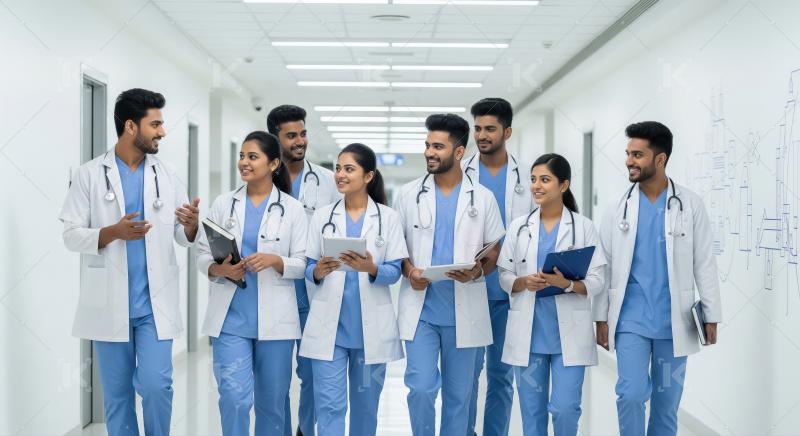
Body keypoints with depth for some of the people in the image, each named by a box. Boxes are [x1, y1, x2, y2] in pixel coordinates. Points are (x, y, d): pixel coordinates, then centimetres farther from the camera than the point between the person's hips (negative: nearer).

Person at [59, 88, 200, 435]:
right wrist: (112, 232, -19)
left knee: (156, 385, -5)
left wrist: (192, 225, -18)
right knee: (117, 393, 9)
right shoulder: (90, 174, 0)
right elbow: (71, 235, -2)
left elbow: (185, 237, 6)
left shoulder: (167, 177, 6)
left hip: (155, 302, 1)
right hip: (109, 304, -1)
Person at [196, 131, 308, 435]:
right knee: (234, 398, -8)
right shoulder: (223, 204, 6)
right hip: (231, 317, 0)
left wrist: (274, 260, -18)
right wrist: (220, 270, -15)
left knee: (272, 401, 10)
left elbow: (303, 263, 0)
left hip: (274, 318, 0)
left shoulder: (292, 208, 3)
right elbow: (203, 254, 6)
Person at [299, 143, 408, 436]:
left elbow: (394, 272, -2)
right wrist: (319, 272, -16)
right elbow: (309, 268, 6)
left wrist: (370, 269, -22)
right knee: (329, 404, -4)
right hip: (329, 324, 1)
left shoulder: (388, 217, 2)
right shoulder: (322, 216, 6)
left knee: (366, 403, 12)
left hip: (371, 325, 0)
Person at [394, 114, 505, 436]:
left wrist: (478, 270, -16)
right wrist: (408, 271, -12)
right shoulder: (408, 194, 3)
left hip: (464, 310, 0)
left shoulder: (483, 198, 2)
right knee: (421, 387, -6)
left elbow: (494, 252, 6)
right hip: (421, 308, 0)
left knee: (458, 393, 9)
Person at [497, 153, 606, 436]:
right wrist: (525, 282, -14)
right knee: (532, 409, 8)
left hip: (569, 333, -2)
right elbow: (504, 277, 7)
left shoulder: (584, 227, 0)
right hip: (528, 333, 2)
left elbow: (596, 282, -2)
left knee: (566, 408, -6)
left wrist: (566, 283, -21)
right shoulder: (519, 227, 7)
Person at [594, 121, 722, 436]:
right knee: (631, 394, -8)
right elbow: (604, 266, 3)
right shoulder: (619, 207, 2)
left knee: (667, 401, 9)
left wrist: (711, 315, -2)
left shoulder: (690, 204, -1)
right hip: (631, 319, 0)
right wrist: (601, 318, 1)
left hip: (674, 320, 0)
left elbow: (704, 263, 1)